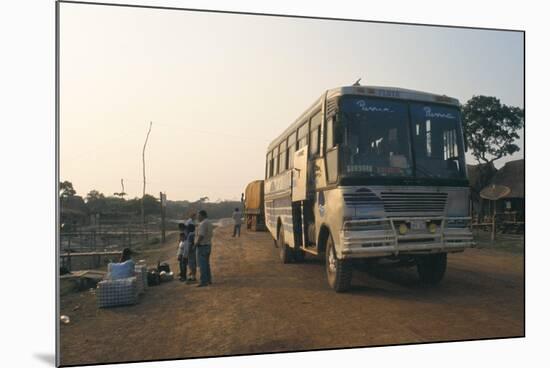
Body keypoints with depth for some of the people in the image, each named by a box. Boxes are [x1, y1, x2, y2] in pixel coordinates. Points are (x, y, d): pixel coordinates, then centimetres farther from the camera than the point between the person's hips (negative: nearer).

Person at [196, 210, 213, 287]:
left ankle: (204, 281, -3)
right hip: (208, 245, 10)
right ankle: (208, 280, 20)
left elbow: (201, 236, -23)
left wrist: (196, 244, -13)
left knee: (202, 264, -5)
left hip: (202, 246, -10)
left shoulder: (203, 223, -17)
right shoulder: (209, 223, 13)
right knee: (206, 264, 16)